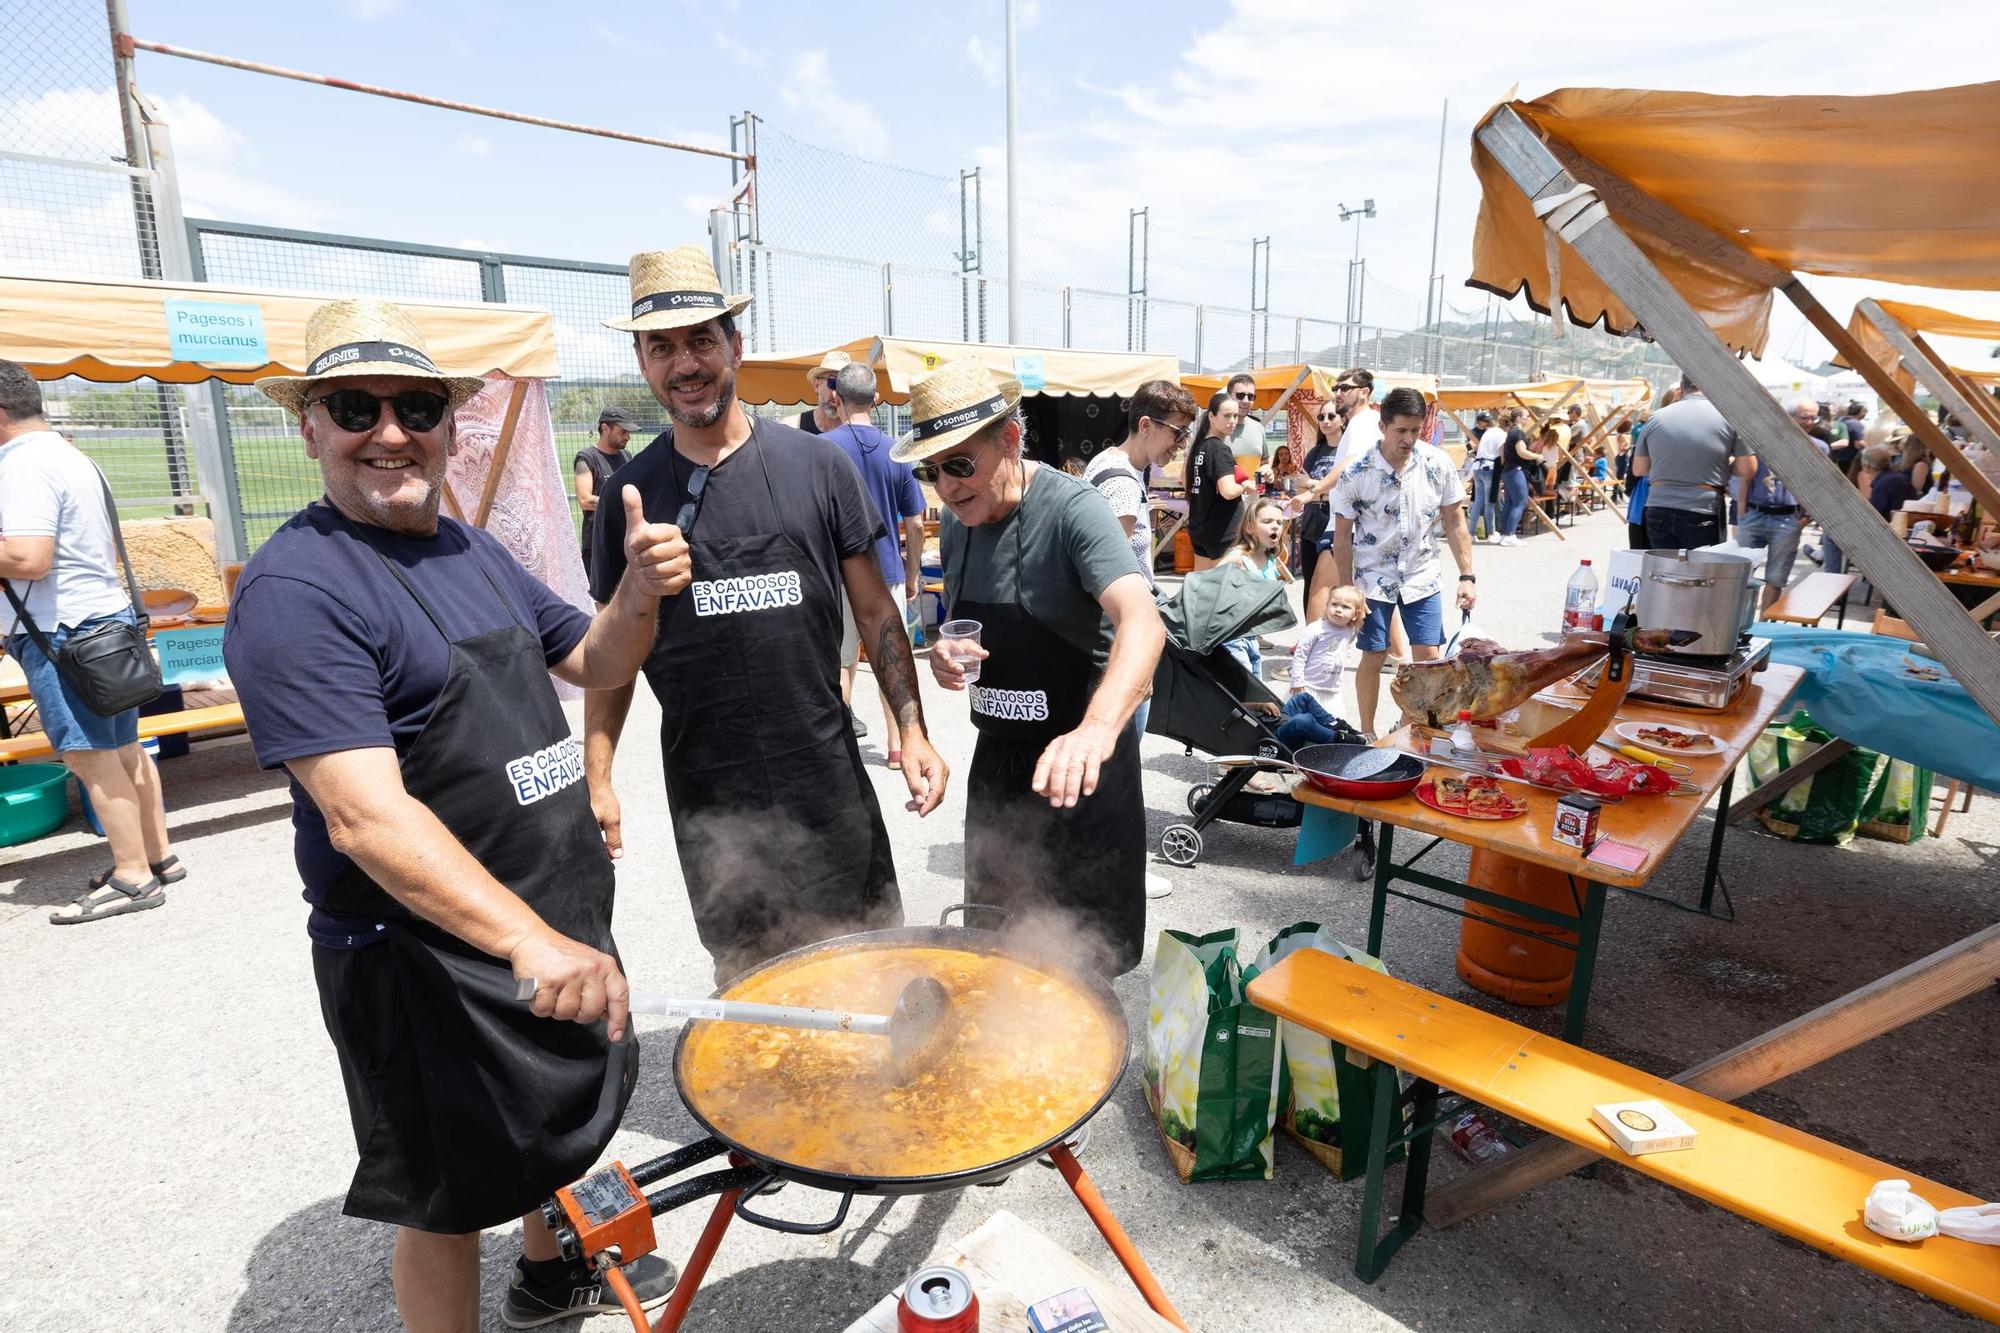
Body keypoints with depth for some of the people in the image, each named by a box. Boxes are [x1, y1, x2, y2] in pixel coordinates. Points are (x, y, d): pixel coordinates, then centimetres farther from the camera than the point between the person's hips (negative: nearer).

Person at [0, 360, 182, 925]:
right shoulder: (73, 457, 15)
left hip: (62, 633, -10)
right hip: (109, 620, 10)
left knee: (90, 757, -4)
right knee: (122, 748, 14)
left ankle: (132, 877, 1)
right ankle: (158, 854, 21)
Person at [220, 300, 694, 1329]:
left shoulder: (473, 552, 6)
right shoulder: (297, 589, -20)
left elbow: (593, 663, 12)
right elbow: (366, 817, -30)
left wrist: (640, 589, -9)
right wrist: (528, 940, -40)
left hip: (558, 919, 9)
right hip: (427, 954, -9)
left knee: (563, 1108, 28)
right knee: (450, 1196, 12)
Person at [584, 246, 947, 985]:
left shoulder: (816, 466, -2)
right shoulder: (631, 492, 1)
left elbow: (875, 609, 2)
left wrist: (912, 729, -5)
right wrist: (596, 775, 1)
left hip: (826, 778, 0)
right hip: (707, 793, 1)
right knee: (745, 972, 12)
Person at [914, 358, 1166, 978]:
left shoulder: (1071, 508, -22)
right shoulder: (957, 524, 0)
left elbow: (1143, 623, -38)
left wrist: (1097, 729, -56)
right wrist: (949, 654, -10)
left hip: (1080, 762, -6)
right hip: (997, 757, 6)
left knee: (1088, 952, 10)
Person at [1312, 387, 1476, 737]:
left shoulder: (1438, 465, -8)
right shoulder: (1356, 473, -15)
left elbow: (1455, 523, 1)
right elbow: (1342, 536, -7)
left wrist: (1467, 576, -3)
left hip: (1422, 577, 2)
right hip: (1372, 578, -2)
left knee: (1429, 658, 2)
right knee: (1373, 657, 5)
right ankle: (1367, 732, 21)